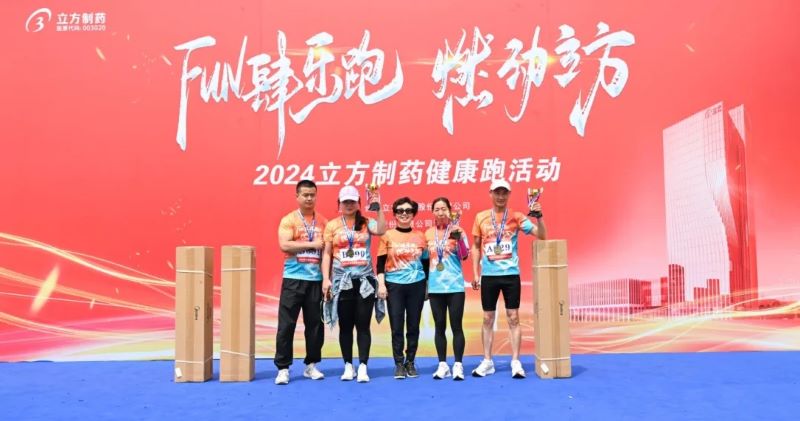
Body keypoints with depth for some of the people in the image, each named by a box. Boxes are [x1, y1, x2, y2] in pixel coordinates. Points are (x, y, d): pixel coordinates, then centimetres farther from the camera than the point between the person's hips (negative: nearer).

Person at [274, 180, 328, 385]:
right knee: (286, 324, -2)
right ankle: (283, 368, 6)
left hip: (316, 280, 4)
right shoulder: (288, 220, -1)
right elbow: (284, 245, -16)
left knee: (315, 324, 9)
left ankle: (311, 365, 21)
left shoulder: (323, 222, 10)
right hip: (294, 279, -3)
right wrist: (312, 244, -13)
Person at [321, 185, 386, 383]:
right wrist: (325, 278, -5)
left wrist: (378, 207, -20)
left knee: (363, 325, 1)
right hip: (342, 281, 0)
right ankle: (348, 366, 17)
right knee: (345, 326, 7)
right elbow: (327, 253, 3)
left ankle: (363, 367, 4)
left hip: (365, 280, 0)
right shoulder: (332, 225, 4)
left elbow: (381, 231, -18)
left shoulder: (367, 223, 4)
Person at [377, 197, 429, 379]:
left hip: (416, 285, 2)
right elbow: (380, 263, 1)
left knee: (413, 326, 5)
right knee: (397, 327, 0)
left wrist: (428, 286, 10)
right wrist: (381, 284, -8)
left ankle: (410, 363, 17)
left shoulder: (420, 236, 6)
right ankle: (399, 364, 10)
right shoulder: (388, 235, 1)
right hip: (394, 286, -1)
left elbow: (425, 263, 12)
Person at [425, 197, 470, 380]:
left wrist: (459, 237, -24)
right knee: (439, 327, 7)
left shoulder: (457, 230, -1)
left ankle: (458, 365, 6)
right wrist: (423, 284, 12)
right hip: (435, 287, 3)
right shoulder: (428, 233, 7)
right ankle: (442, 365, 14)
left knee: (456, 326, -1)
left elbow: (465, 256, -11)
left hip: (455, 286, -3)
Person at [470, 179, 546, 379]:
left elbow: (541, 235, -5)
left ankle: (516, 362, 6)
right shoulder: (481, 217, 5)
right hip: (488, 274, 2)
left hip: (511, 273, -1)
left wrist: (539, 216, -22)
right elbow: (476, 247, 11)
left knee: (513, 318, 1)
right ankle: (487, 362, 15)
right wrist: (475, 273, 6)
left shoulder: (516, 217, 0)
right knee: (488, 319, 6)